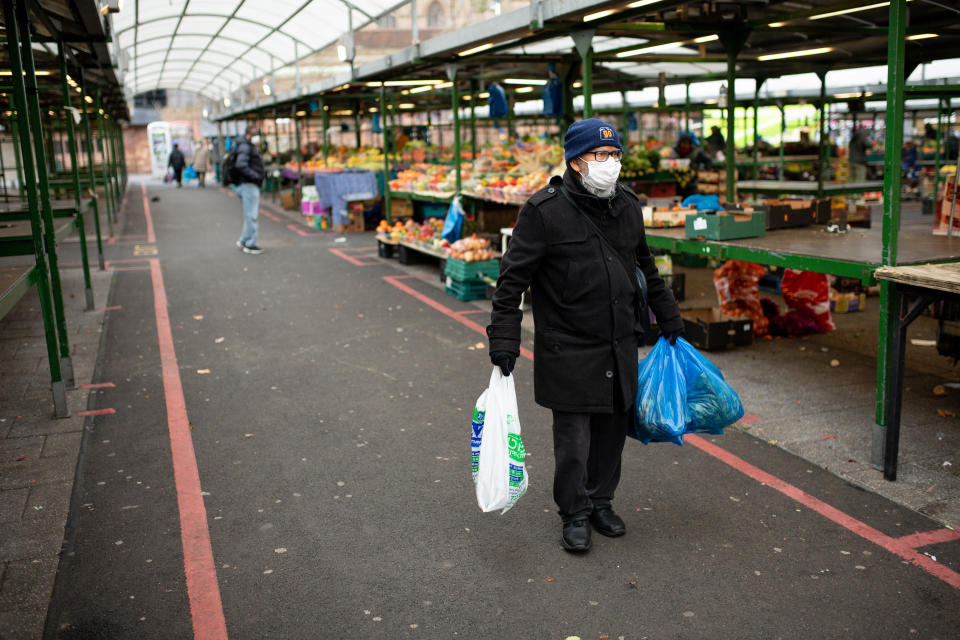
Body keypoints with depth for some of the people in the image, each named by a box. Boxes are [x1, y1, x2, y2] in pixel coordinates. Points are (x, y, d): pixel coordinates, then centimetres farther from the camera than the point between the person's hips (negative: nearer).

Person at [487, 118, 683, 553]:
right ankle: (574, 514, 22)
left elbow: (646, 267, 21)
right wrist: (504, 340, -15)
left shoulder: (627, 206, 8)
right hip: (569, 350, -5)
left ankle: (601, 502, 34)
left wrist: (668, 318, 25)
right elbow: (513, 278, -11)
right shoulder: (545, 210, -12)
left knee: (613, 429, 14)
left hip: (621, 347, 6)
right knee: (573, 439, 2)